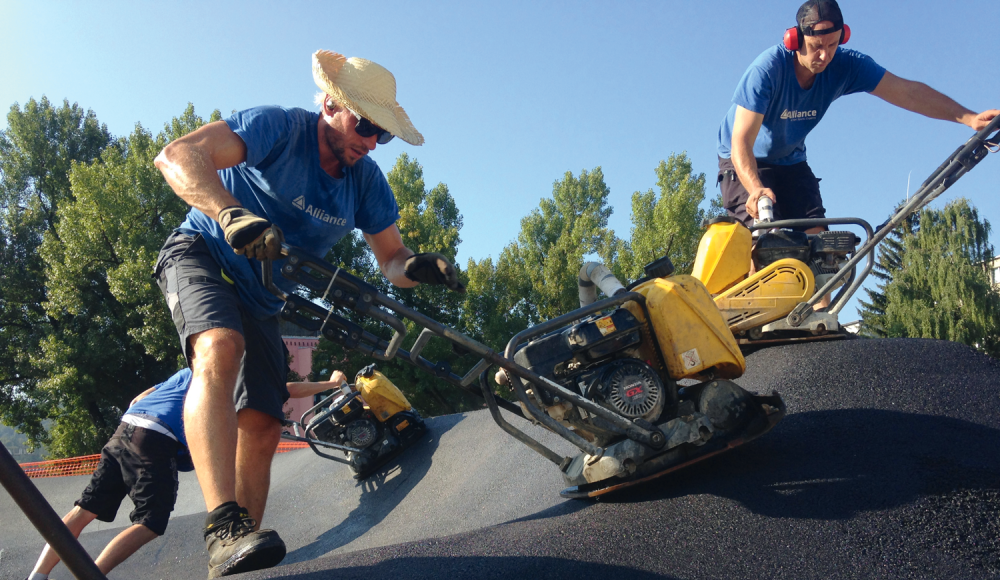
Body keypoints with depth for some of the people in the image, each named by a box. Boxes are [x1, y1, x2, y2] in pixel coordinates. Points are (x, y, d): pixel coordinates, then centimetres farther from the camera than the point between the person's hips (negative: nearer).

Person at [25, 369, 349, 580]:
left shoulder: (189, 372, 31)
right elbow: (290, 390, 19)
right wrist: (332, 383, 30)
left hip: (125, 427, 7)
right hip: (159, 441, -7)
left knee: (85, 511, 8)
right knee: (150, 525, -2)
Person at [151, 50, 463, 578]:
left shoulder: (367, 181, -3)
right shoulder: (281, 127, -20)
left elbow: (391, 261, -2)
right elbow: (178, 156, -33)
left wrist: (421, 267, -27)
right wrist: (232, 214, -51)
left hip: (262, 296, 6)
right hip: (201, 256, -6)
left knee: (261, 429, -4)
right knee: (221, 347, -38)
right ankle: (225, 528, -45)